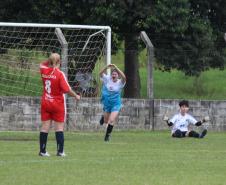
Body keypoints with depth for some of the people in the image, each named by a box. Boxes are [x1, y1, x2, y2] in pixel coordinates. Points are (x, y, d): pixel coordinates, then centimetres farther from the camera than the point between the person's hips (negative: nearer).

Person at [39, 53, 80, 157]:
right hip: (58, 104, -4)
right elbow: (67, 90, -18)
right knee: (59, 128, 2)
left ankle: (42, 151, 6)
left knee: (45, 127, 4)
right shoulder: (59, 74, -16)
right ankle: (60, 151, -1)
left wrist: (50, 60, 11)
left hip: (45, 103, 4)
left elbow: (42, 64, 25)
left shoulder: (44, 71, -1)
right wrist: (76, 96, -3)